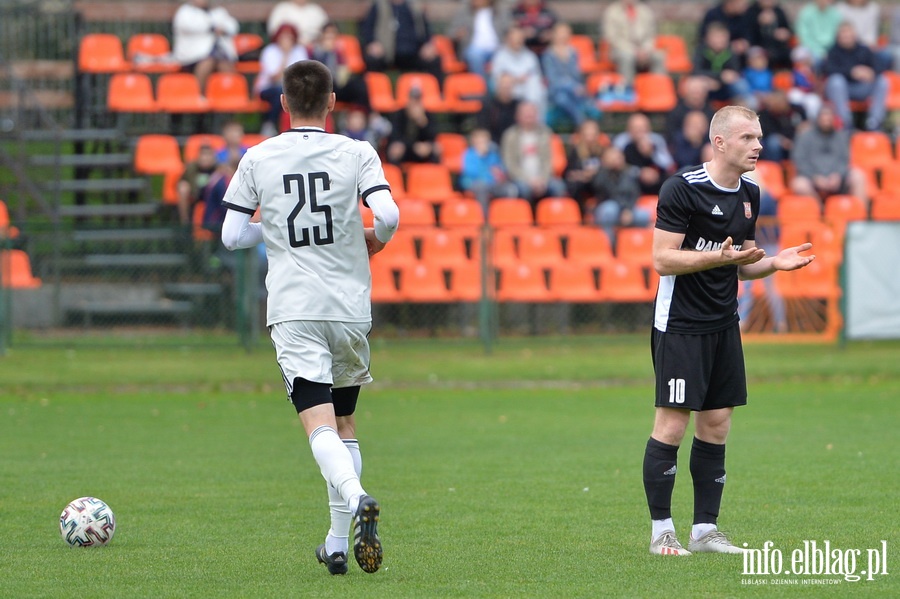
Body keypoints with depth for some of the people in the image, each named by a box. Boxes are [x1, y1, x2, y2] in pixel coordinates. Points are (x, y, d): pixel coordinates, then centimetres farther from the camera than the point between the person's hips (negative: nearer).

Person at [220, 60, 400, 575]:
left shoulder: (258, 159, 4)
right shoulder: (357, 154, 0)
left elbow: (232, 236, 6)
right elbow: (389, 214, -13)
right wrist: (376, 239, 10)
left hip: (293, 311, -1)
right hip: (350, 307, 1)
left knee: (320, 421, -12)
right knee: (345, 421, 16)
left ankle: (356, 498, -40)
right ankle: (339, 543, 16)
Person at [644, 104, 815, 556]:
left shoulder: (749, 195, 11)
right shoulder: (682, 188, -13)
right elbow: (662, 259, -16)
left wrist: (775, 263, 0)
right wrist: (719, 256, -26)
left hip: (724, 325, 7)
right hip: (680, 327, -7)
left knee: (716, 426, 7)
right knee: (672, 425, -6)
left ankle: (705, 530, 12)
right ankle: (661, 531, 2)